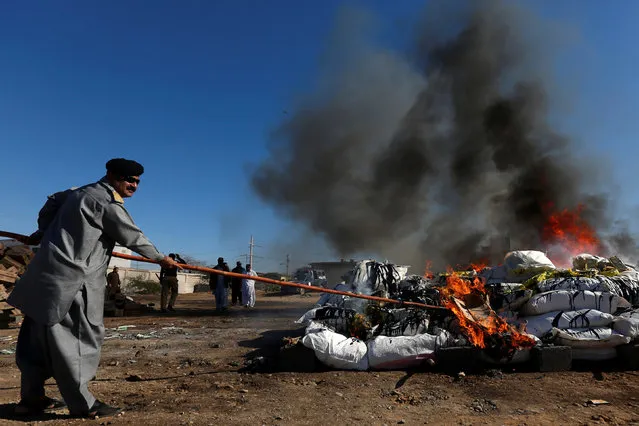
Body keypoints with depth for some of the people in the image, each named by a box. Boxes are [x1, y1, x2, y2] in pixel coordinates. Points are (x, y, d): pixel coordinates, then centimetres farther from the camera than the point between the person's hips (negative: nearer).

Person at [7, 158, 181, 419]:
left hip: (51, 273, 10)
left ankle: (32, 398, 26)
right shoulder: (107, 203, -12)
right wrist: (160, 258, 4)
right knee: (79, 337, -5)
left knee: (40, 337, 15)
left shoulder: (80, 192, 17)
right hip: (70, 279, -10)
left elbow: (52, 202, 32)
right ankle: (82, 405, 2)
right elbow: (133, 237, -8)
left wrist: (44, 232, 40)